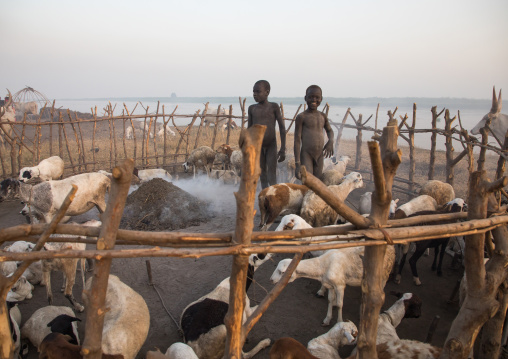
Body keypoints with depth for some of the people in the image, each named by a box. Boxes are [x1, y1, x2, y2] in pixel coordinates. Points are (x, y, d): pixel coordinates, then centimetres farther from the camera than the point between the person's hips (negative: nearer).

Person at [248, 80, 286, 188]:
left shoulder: (274, 106, -4)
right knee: (263, 175, 8)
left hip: (271, 145, -2)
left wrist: (283, 148, -7)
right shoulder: (252, 108, 3)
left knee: (272, 176, -6)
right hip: (257, 145, 3)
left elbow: (282, 127, -2)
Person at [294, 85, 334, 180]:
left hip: (319, 155, 6)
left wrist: (331, 141, 4)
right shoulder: (301, 117, -8)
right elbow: (297, 141, -10)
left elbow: (329, 130, 28)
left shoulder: (322, 116, 9)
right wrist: (297, 164, -15)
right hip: (305, 154, -6)